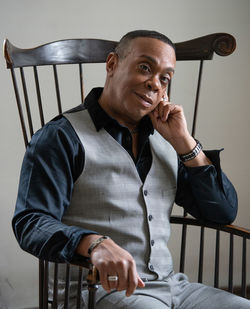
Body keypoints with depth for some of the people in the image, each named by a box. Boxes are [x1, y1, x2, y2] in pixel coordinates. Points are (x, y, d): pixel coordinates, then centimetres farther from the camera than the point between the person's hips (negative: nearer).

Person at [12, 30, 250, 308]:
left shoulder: (164, 141, 17)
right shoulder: (62, 137, -1)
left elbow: (224, 212, 14)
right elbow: (30, 222, -11)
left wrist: (183, 142, 3)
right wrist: (95, 244, -30)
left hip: (173, 286, 6)